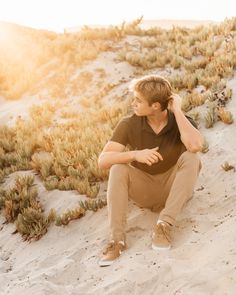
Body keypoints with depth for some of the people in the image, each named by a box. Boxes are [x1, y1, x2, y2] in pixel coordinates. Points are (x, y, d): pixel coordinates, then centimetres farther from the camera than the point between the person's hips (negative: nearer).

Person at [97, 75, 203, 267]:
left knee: (190, 158, -28)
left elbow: (195, 146, -39)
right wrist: (135, 154, -39)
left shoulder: (181, 121, -15)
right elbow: (103, 160, -22)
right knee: (118, 168, -27)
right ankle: (117, 239, -29)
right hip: (143, 191, 1)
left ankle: (164, 225, -28)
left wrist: (177, 111, -30)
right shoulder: (129, 125, -13)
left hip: (173, 190, -1)